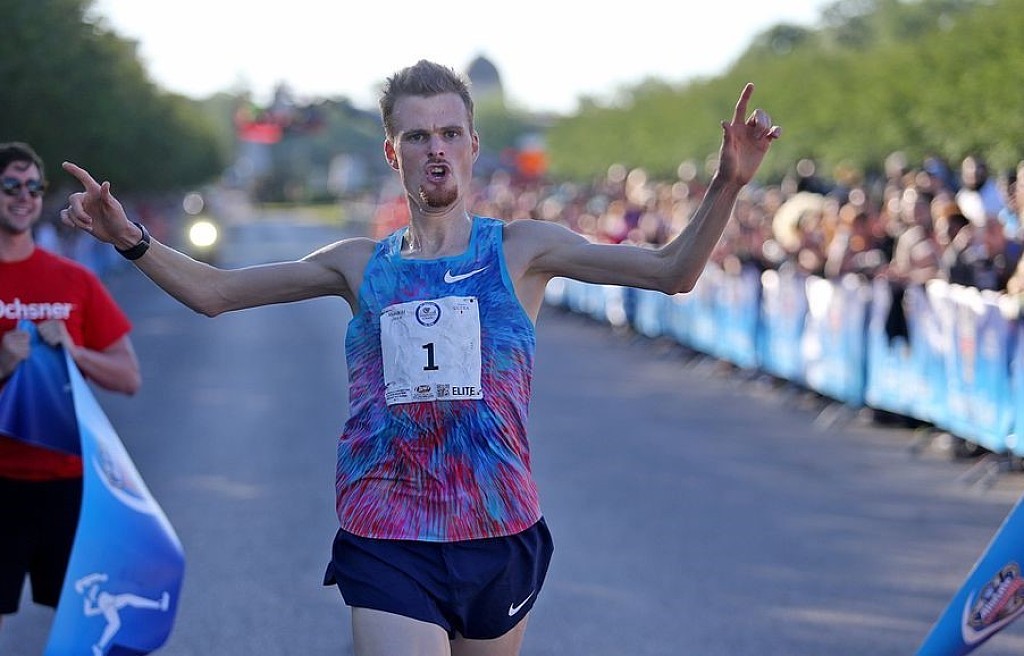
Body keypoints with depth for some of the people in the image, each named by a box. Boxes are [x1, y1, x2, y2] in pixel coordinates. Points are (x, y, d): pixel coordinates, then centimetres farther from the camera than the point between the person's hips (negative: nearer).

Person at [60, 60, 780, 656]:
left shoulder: (521, 249, 3)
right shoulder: (361, 265, 7)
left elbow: (672, 272, -5)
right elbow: (213, 292, 10)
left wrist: (726, 186, -19)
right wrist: (132, 240, -5)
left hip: (499, 536, 1)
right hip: (387, 547, 0)